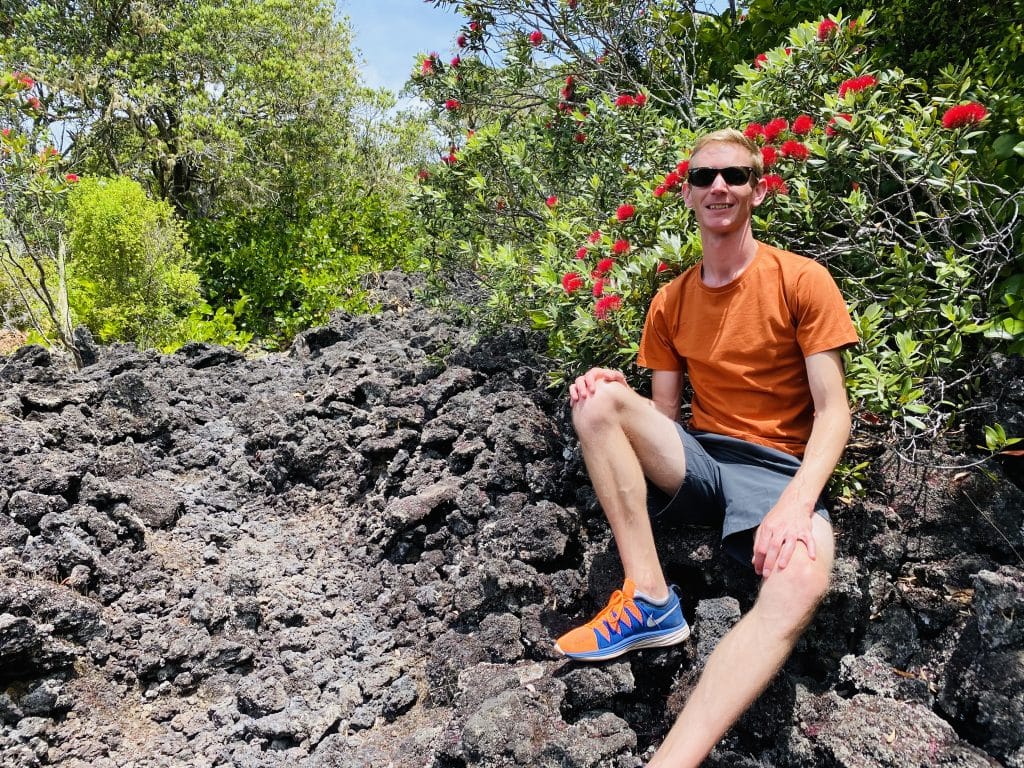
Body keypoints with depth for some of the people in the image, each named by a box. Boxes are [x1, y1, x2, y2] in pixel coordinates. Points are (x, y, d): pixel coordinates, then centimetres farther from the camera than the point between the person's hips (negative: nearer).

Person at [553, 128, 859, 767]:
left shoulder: (801, 280, -4)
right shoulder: (672, 301, 8)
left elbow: (833, 411, -8)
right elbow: (664, 413, 10)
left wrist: (798, 501, -27)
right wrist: (614, 396, -14)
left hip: (780, 468, -3)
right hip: (697, 458, 4)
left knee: (800, 580, -37)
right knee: (597, 400, -22)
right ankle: (651, 602, -22)